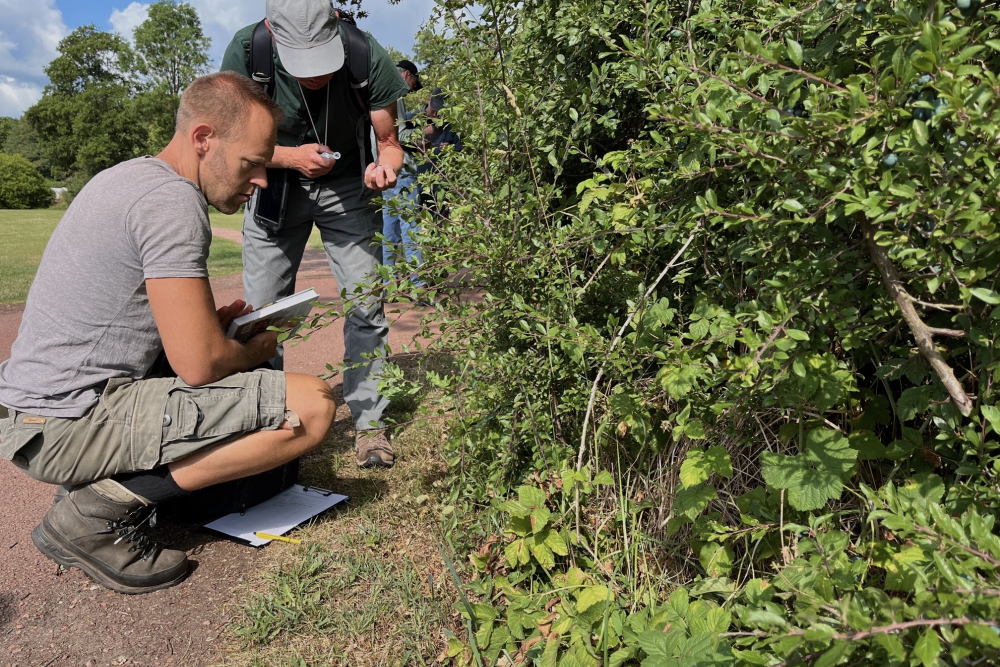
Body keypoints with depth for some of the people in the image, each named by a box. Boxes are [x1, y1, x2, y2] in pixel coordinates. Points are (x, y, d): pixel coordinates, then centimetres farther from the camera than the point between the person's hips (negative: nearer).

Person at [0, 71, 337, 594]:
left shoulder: (126, 176, 13)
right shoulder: (173, 200, -18)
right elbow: (199, 364, -22)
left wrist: (215, 321, 11)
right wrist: (256, 349, 0)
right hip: (70, 423, -10)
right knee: (312, 407, -18)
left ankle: (99, 484, 13)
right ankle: (98, 513, -9)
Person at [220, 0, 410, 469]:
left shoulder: (367, 55, -23)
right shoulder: (246, 52, -23)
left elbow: (388, 142, -12)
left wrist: (383, 167, -36)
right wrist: (291, 156, -30)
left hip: (346, 184, 0)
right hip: (276, 180, 1)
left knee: (365, 305, -8)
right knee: (261, 311, -3)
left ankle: (369, 423, 5)